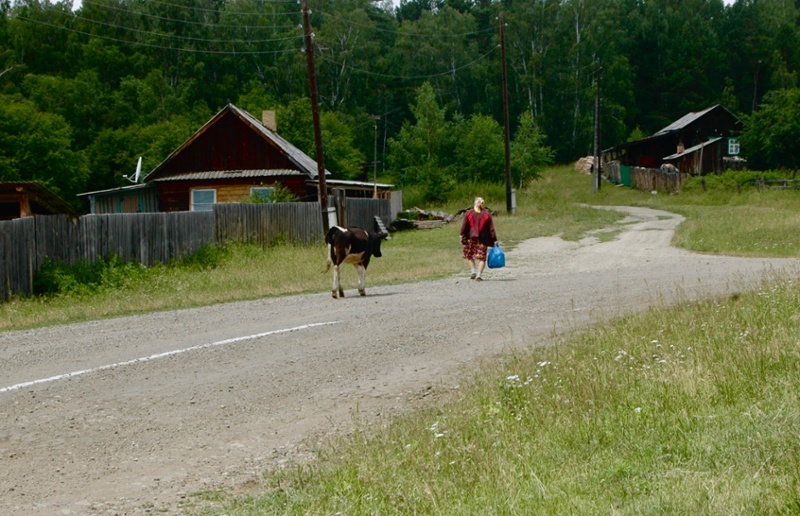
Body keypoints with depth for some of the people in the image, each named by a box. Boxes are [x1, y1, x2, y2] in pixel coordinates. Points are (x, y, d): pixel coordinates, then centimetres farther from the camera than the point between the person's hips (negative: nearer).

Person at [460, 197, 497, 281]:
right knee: (482, 257, 5)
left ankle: (473, 271, 5)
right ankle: (479, 275, -5)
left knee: (469, 255, 18)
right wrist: (494, 240, 3)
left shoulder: (468, 213, 0)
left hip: (470, 238, 0)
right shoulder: (487, 214, 0)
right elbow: (491, 228, 0)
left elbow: (464, 226, -2)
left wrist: (462, 236, 5)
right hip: (483, 239, 0)